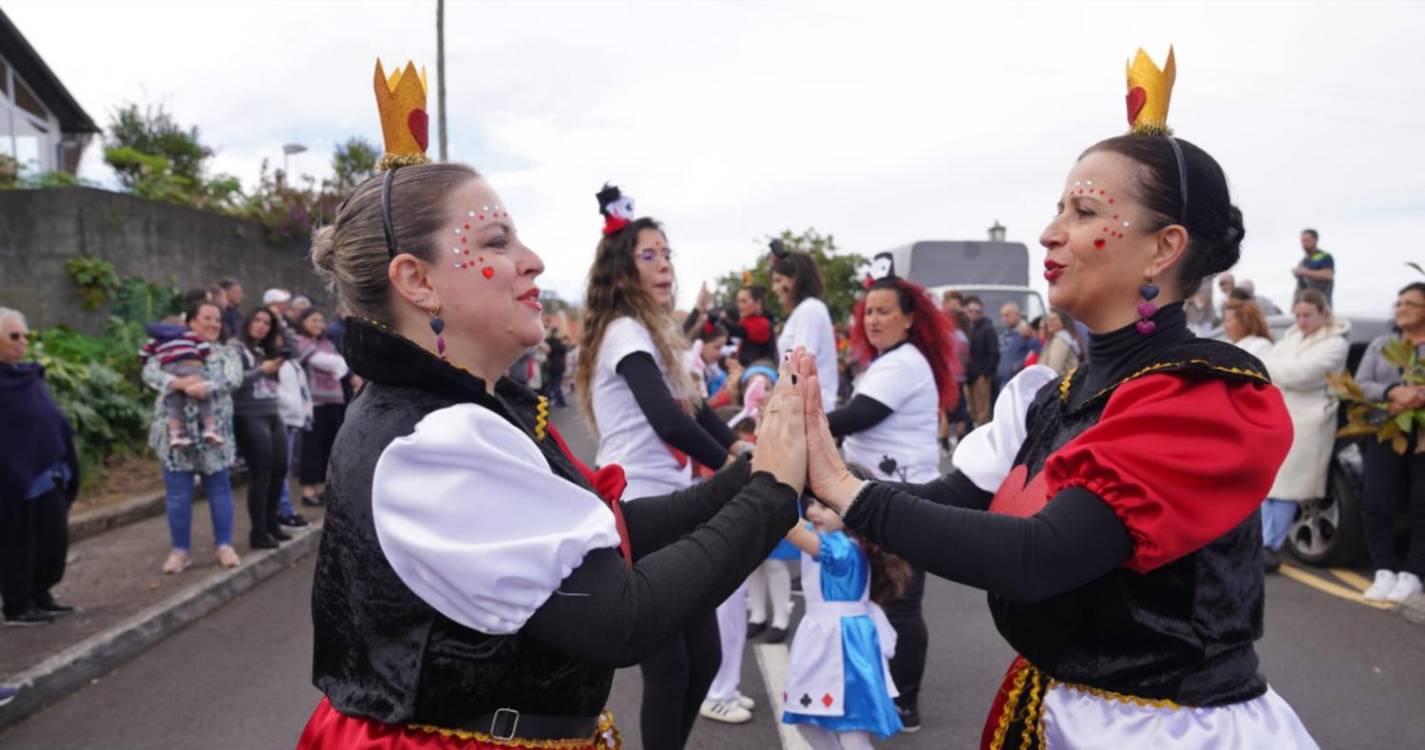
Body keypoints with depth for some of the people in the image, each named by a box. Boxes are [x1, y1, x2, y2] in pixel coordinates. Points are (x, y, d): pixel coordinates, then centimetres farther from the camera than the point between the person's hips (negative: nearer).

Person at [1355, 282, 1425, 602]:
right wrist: (1393, 392, -17)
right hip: (1385, 435, 2)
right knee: (1376, 504, -4)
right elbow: (1359, 385, 3)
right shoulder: (1381, 344, 13)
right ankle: (1385, 572, 5)